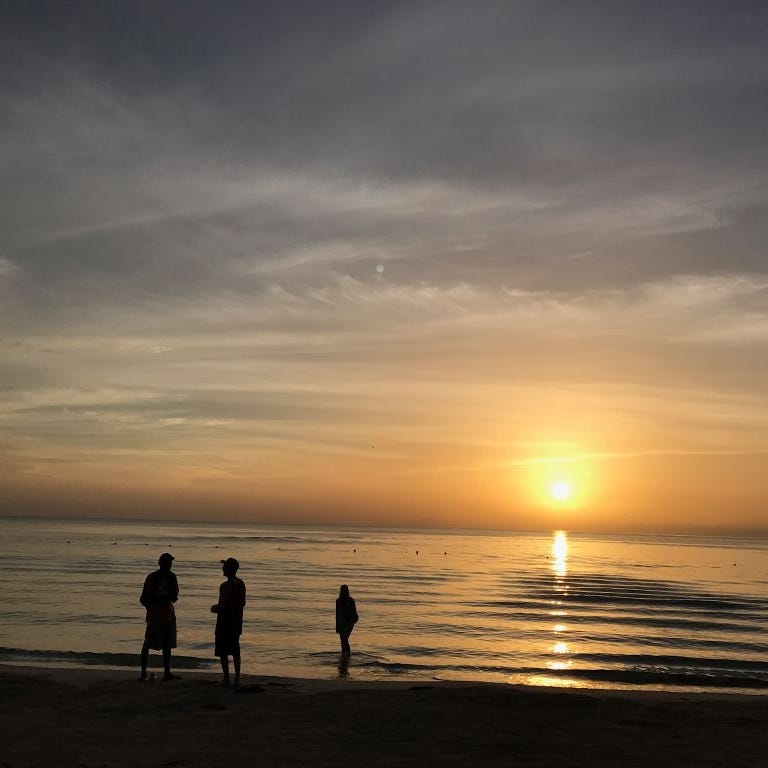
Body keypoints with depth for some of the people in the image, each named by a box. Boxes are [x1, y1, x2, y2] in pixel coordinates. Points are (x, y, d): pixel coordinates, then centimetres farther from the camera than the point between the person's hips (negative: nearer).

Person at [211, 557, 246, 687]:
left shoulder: (225, 586, -18)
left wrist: (214, 608, 1)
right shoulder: (241, 583, 6)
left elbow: (221, 606, -21)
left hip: (225, 622, -8)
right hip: (237, 621, 8)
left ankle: (226, 679, 1)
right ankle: (237, 679, 17)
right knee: (235, 650, 14)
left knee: (223, 652, 1)